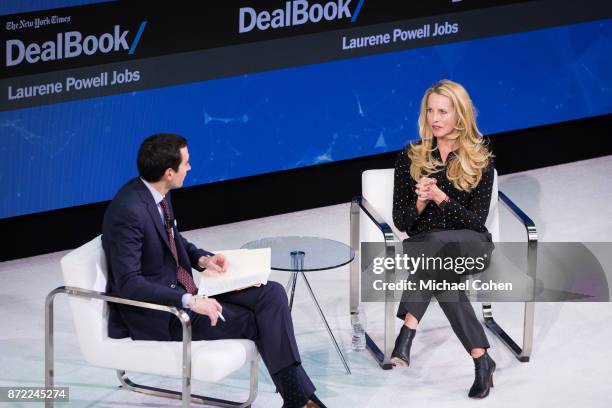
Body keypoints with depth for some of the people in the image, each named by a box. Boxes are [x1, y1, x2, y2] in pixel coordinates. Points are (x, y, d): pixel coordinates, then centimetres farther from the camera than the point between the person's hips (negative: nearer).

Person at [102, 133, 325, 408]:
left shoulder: (157, 193, 2)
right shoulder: (128, 211, -26)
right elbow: (128, 283, -29)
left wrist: (203, 259, 0)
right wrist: (190, 302, -32)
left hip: (182, 288, 9)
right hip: (157, 313, -9)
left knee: (272, 294, -6)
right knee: (257, 321, -10)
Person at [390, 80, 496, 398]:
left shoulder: (480, 160, 4)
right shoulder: (410, 158, 8)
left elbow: (476, 220, -4)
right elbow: (401, 222, 5)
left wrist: (440, 198, -19)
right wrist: (420, 202, -17)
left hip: (469, 244, -2)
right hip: (423, 244, 2)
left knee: (438, 245, -39)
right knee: (440, 274, -37)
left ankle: (408, 331, -45)